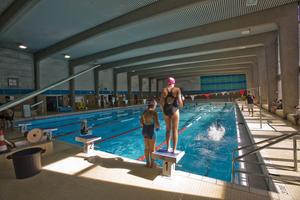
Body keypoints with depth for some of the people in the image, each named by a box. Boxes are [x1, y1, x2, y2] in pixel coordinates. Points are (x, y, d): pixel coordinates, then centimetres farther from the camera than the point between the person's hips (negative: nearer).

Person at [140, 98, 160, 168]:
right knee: (152, 149, 10)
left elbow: (141, 123, 10)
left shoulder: (144, 112, 4)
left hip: (144, 131, 7)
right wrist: (157, 127, 1)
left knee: (146, 148, 18)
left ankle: (148, 163, 31)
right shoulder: (154, 112, -16)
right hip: (151, 132, -7)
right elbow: (157, 124, -20)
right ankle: (152, 164, 24)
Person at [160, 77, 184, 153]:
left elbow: (161, 103, 1)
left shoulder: (164, 90, 4)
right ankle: (174, 150, 9)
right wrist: (181, 105, 14)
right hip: (174, 110, -3)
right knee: (175, 130, 5)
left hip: (166, 110, 3)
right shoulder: (177, 89, -2)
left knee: (168, 129, 16)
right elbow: (180, 102, -8)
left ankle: (168, 148, 24)